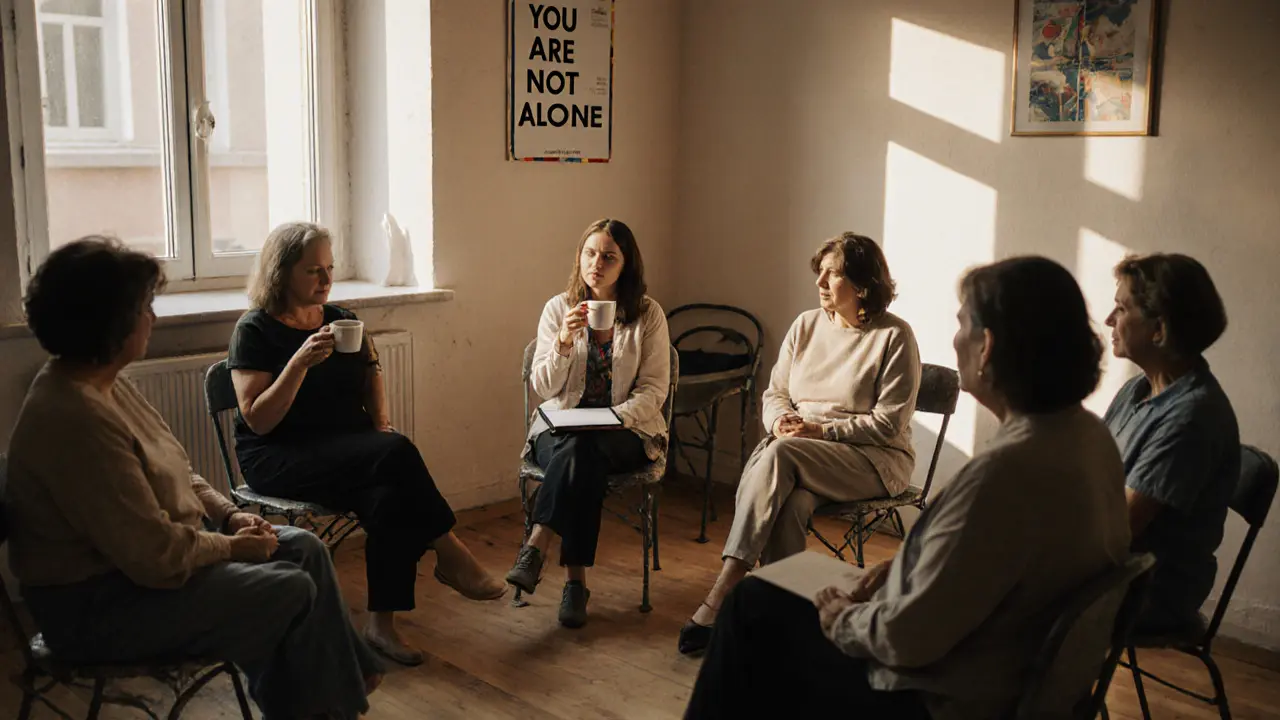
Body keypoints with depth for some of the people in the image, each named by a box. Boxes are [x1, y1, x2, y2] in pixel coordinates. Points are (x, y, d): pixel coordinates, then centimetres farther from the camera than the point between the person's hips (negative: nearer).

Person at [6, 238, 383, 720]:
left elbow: (172, 474, 14)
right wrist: (233, 546, -13)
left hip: (135, 555, 10)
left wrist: (230, 515, 0)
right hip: (96, 606, -10)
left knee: (304, 549, 5)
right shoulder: (76, 419, -29)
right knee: (292, 592, -10)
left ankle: (348, 675, 19)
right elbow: (156, 557, -29)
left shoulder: (102, 384, 3)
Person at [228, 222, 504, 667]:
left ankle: (382, 624, -27)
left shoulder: (343, 321, 14)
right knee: (396, 453, -31)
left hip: (348, 451, 5)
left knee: (390, 496, -31)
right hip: (279, 459, -5)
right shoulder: (255, 331, -3)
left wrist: (381, 425, 1)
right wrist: (301, 362, -22)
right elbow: (257, 421, -11)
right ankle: (450, 557, -19)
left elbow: (371, 381, 22)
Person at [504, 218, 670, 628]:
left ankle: (537, 547, -37)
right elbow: (542, 388, 0)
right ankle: (575, 579, -35)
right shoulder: (558, 308, 5)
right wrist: (564, 342, -18)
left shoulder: (648, 314, 2)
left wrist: (614, 416, -21)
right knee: (582, 459, -35)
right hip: (560, 428, 1)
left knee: (583, 448, -36)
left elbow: (654, 388, -2)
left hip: (627, 432, -1)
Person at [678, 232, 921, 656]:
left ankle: (717, 601, -34)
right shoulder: (806, 325, 12)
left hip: (875, 460, -5)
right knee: (790, 504, -33)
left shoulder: (894, 337, -5)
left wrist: (821, 431, -18)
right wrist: (781, 420, -8)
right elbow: (775, 393, 15)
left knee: (779, 456, -33)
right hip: (801, 457, 5)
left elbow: (888, 423, -9)